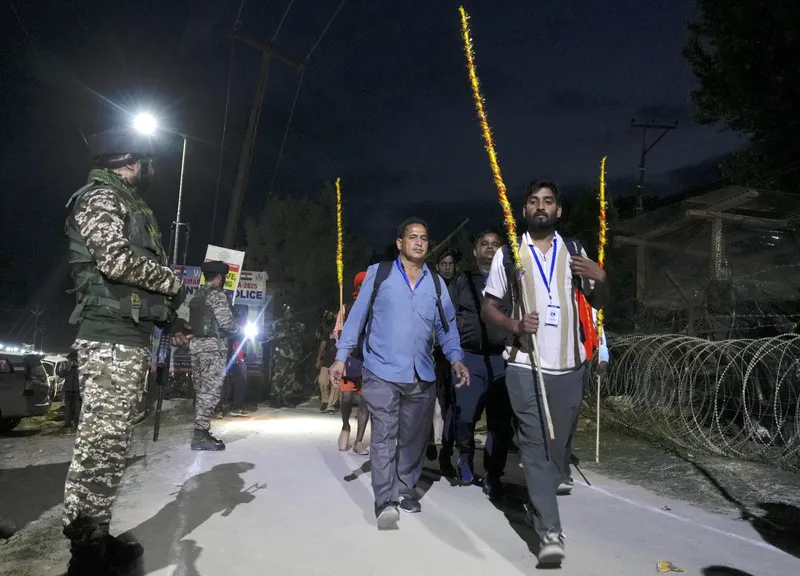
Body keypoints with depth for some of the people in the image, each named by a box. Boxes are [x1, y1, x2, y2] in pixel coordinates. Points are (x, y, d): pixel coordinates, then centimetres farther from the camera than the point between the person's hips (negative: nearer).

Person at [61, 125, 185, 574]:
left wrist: (169, 310, 14)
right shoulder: (100, 196, -3)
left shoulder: (131, 205, 26)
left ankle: (97, 539, 19)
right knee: (101, 442, -8)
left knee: (112, 443, 11)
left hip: (134, 337, 10)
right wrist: (173, 282, -7)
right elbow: (116, 259, -18)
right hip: (111, 338, -10)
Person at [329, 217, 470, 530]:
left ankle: (404, 489, 29)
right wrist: (341, 357, -2)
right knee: (384, 436, -6)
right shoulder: (378, 273, 1)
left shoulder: (437, 283, 10)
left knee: (414, 437, 12)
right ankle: (385, 501, 2)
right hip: (383, 372, -4)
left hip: (422, 376, 4)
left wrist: (456, 359, -5)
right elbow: (357, 315, 1)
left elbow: (446, 326, 10)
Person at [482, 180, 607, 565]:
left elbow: (596, 302, 15)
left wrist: (601, 279, -7)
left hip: (570, 365, 3)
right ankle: (550, 531, -3)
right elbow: (488, 307, 4)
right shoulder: (507, 255, 2)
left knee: (557, 446, 13)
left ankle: (538, 506, 35)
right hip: (526, 366, -3)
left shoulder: (574, 251, 8)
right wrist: (514, 325, -15)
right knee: (536, 446, -7)